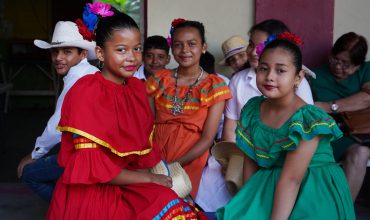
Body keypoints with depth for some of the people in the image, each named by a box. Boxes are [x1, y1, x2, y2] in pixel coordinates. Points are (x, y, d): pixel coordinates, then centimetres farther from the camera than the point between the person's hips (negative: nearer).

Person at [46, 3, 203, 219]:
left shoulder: (137, 88, 5)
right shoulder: (86, 91, -16)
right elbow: (90, 165, -18)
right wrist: (149, 179, -11)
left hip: (128, 186, 6)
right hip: (90, 193, -6)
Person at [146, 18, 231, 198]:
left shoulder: (214, 86, 0)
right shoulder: (159, 80, 7)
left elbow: (207, 139, -5)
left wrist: (174, 165, -15)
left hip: (188, 161, -2)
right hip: (154, 154, 2)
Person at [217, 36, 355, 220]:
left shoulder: (309, 120, -20)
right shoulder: (253, 109, 0)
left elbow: (290, 180, -25)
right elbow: (250, 162, 5)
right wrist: (248, 202, 0)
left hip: (312, 197, -5)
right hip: (268, 190, 5)